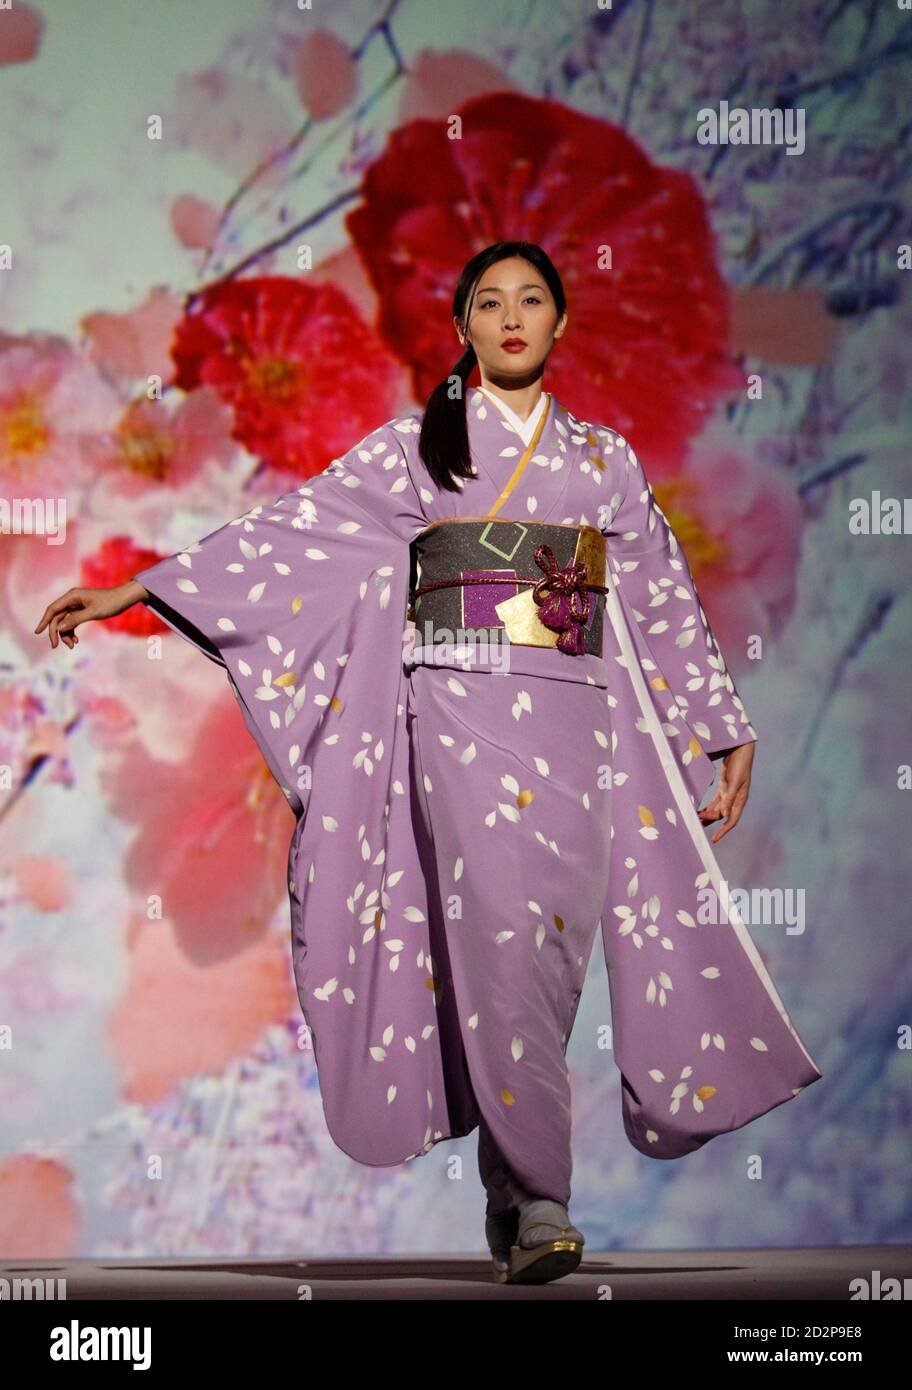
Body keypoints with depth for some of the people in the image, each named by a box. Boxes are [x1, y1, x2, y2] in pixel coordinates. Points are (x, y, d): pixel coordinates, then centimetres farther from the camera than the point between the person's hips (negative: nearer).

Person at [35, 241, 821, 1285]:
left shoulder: (605, 459, 17)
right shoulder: (417, 445, 10)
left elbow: (667, 602, 19)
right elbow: (289, 530, 6)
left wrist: (730, 733, 17)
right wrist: (133, 590, 1)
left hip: (579, 717, 3)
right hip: (464, 703, -2)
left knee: (556, 940, -4)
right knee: (502, 929, -14)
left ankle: (518, 1187, 7)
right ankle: (535, 1200, -12)